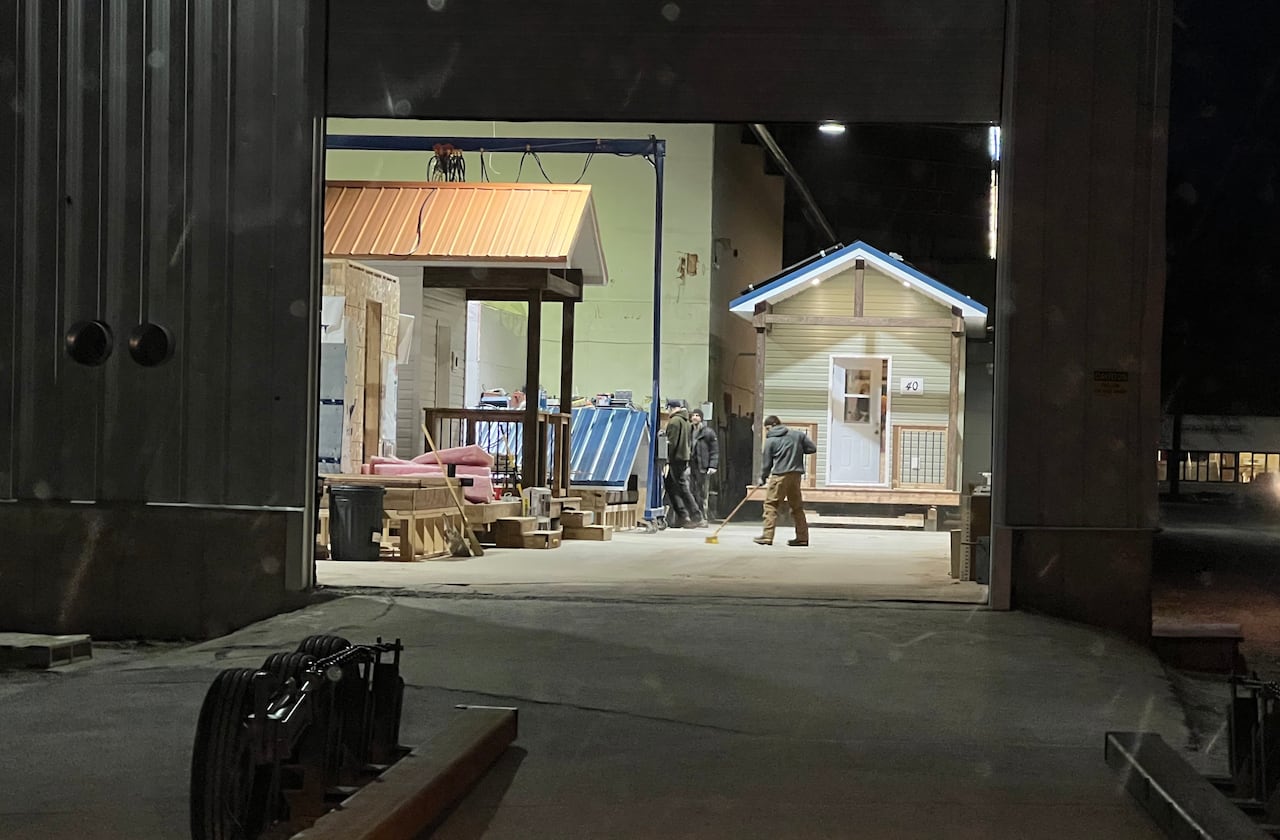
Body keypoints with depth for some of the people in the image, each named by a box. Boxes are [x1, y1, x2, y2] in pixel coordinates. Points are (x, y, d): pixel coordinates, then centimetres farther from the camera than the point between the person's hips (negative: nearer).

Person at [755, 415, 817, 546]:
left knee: (770, 505, 1)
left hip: (779, 476, -5)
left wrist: (762, 478, 19)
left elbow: (767, 463, 3)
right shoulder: (797, 434, 8)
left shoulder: (770, 441, -1)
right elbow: (812, 448, 8)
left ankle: (767, 536, -5)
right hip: (796, 475, 5)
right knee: (797, 506, 13)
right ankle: (802, 537, 13)